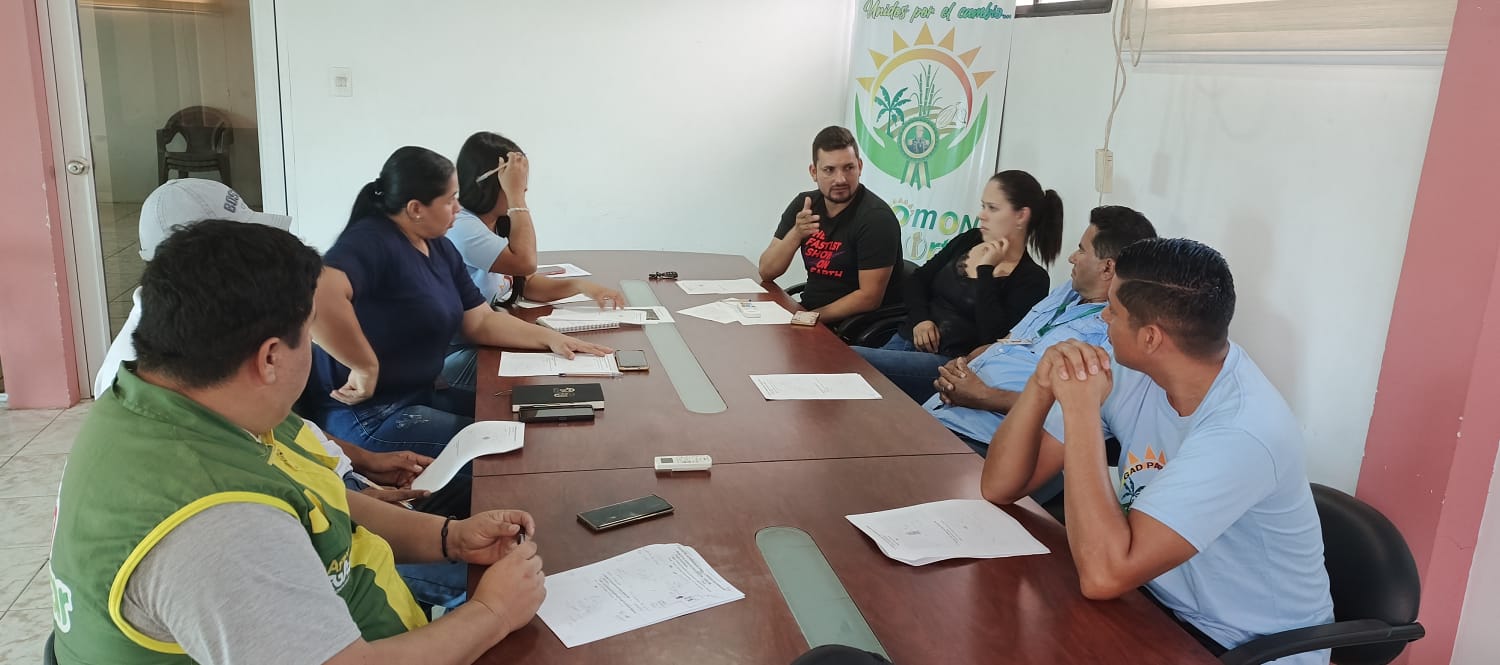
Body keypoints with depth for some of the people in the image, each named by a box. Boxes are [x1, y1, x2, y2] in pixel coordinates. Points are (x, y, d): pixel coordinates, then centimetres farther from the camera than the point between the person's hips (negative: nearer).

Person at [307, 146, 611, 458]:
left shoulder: (440, 248, 8)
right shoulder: (371, 242, -21)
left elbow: (481, 321, 10)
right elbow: (320, 297, -40)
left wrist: (550, 338, -1)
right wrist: (366, 368, -31)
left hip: (421, 395, 9)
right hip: (367, 417, -9)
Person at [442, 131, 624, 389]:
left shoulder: (498, 224, 11)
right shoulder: (460, 226, -19)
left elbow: (527, 283, 9)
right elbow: (524, 262, -26)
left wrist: (579, 285, -8)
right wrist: (516, 196, -20)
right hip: (459, 355, -9)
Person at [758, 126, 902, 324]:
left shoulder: (876, 217, -14)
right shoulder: (803, 205, 4)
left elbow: (869, 298, -18)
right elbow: (766, 272, 1)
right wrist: (796, 234, -16)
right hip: (807, 312, 6)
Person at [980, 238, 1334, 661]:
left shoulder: (1243, 432, -29)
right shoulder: (1134, 373, -9)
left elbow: (1103, 575, -35)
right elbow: (999, 487, -7)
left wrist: (1081, 409, -31)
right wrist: (1042, 387, -23)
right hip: (1160, 605, 6)